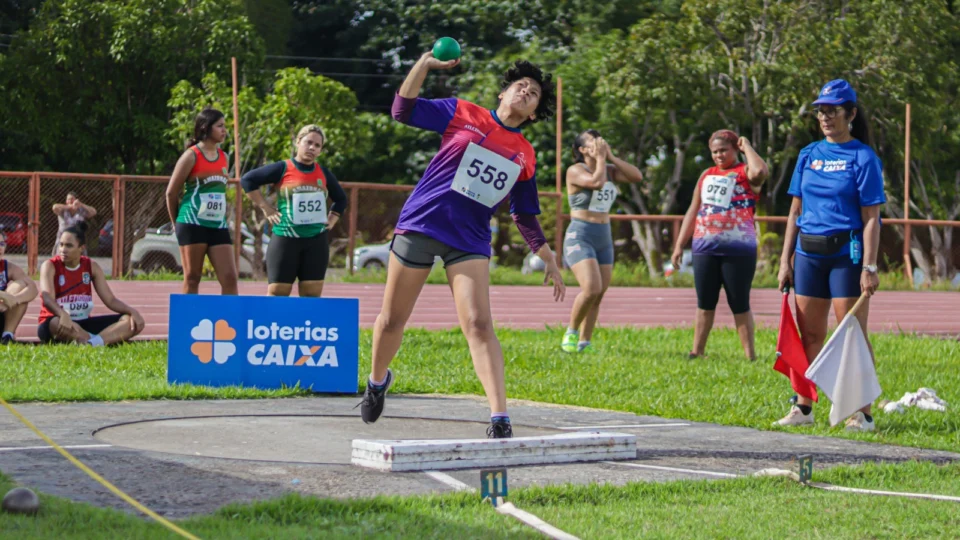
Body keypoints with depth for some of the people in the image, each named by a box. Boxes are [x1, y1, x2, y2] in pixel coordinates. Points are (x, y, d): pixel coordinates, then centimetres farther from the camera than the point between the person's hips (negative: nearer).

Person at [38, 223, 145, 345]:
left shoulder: (91, 267, 5)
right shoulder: (50, 266, -8)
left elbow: (110, 300, 4)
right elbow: (48, 299, -25)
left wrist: (132, 311, -17)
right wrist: (64, 315, -47)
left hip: (83, 324, 5)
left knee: (132, 321, -15)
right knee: (58, 324, -43)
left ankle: (90, 344, -40)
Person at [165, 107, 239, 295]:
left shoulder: (223, 157, 12)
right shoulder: (192, 156, -6)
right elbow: (171, 192, -3)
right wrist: (178, 222, 5)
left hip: (218, 226, 5)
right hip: (193, 224, -5)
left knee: (229, 277, -4)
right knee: (192, 279, 0)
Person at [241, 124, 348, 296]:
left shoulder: (324, 173, 10)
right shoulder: (282, 169, -4)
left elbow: (341, 198, 26)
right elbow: (247, 180, -3)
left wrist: (332, 219, 11)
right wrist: (265, 207, -5)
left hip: (316, 241, 4)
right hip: (286, 239, -4)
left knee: (312, 295, 3)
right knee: (277, 293, -3)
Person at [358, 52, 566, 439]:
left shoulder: (525, 155, 10)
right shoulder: (462, 114, 3)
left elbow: (525, 216, 19)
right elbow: (403, 110, -2)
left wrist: (548, 260, 16)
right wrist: (425, 64, -9)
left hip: (470, 243, 1)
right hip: (420, 227, -1)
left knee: (479, 325, -16)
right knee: (392, 320, 8)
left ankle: (500, 419, -22)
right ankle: (378, 380, 38)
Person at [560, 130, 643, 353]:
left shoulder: (610, 170, 11)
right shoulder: (575, 171, -8)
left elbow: (637, 176, -2)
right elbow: (597, 182, -26)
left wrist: (611, 157, -4)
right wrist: (600, 158, -11)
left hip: (604, 238, 7)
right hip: (580, 237, -7)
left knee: (598, 295, 3)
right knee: (591, 289, -21)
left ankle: (584, 343, 10)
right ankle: (571, 332, -2)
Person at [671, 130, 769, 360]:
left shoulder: (745, 173, 0)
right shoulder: (707, 175, 18)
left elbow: (760, 171, -26)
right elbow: (693, 211, 22)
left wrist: (747, 147, -9)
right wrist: (679, 245, 18)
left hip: (737, 249, -5)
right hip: (705, 248, 5)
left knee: (740, 304, -2)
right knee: (705, 303, 8)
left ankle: (750, 356, 3)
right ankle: (697, 352, 13)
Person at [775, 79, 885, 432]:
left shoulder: (863, 158, -4)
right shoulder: (808, 155, 11)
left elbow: (871, 218, -8)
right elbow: (795, 211, 14)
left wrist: (869, 267, -15)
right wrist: (786, 260, 9)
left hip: (847, 254, -5)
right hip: (809, 254, 5)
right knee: (809, 335, 9)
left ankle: (861, 413, 1)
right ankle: (803, 408, 16)